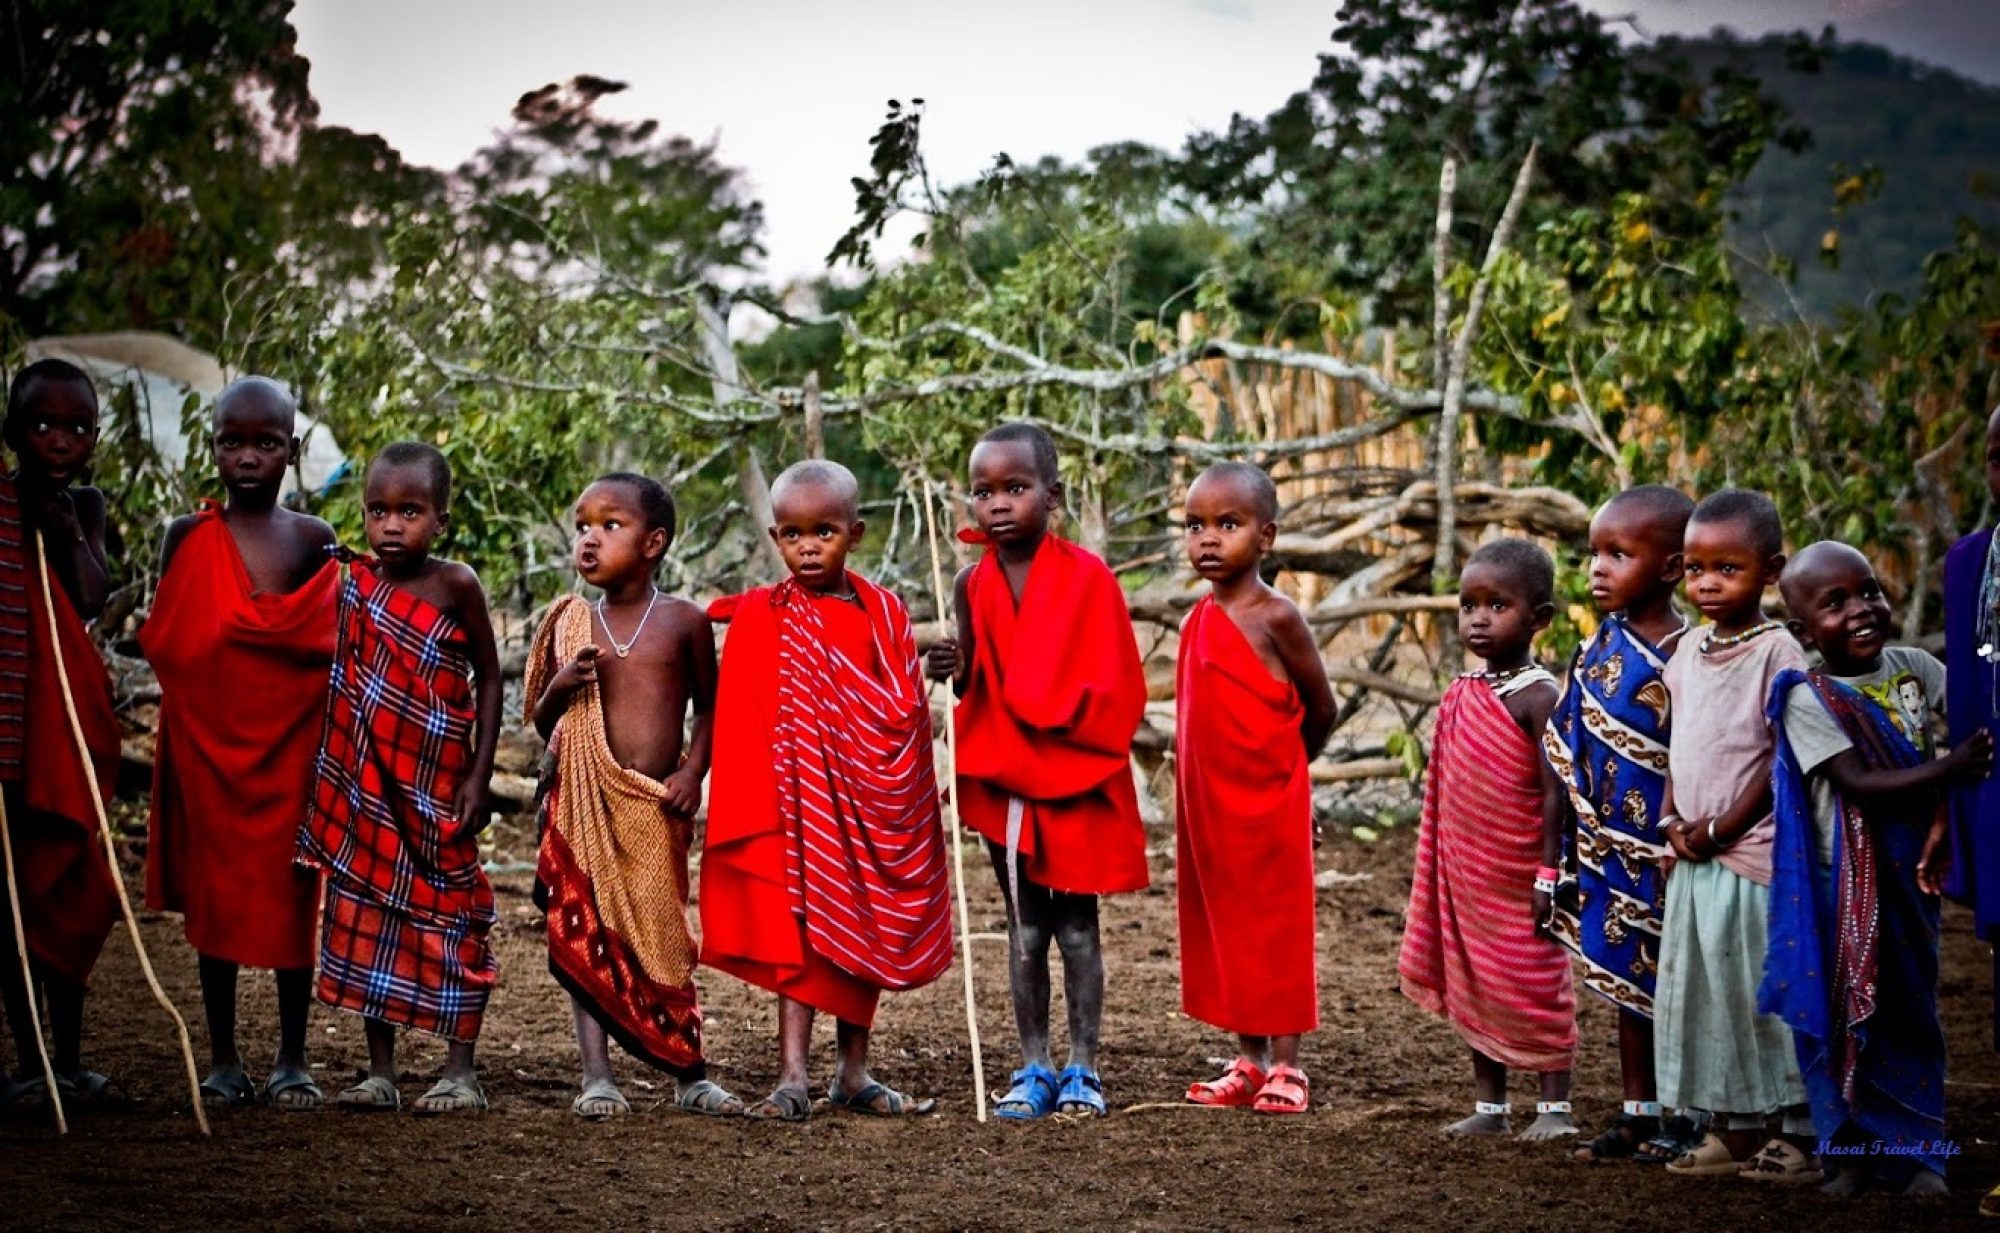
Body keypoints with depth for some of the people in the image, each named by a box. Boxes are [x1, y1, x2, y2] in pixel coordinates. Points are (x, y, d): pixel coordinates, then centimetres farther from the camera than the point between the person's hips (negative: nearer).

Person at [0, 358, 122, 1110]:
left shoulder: (84, 508, 9)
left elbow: (92, 600, -6)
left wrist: (67, 526, -11)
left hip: (72, 709, 5)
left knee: (75, 886, 8)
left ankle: (68, 1060, 17)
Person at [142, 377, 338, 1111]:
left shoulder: (313, 540, 4)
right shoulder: (188, 538, 2)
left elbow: (330, 641, 5)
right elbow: (164, 641, 1)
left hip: (292, 744, 0)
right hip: (207, 741, 0)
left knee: (292, 892, 3)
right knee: (214, 891, 4)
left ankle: (293, 1058, 13)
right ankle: (222, 1058, 13)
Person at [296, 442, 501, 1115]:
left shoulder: (455, 586, -8)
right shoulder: (354, 584, 2)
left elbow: (488, 681, -2)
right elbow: (341, 676, 11)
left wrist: (478, 777, -7)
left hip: (435, 786, -4)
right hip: (364, 784, 4)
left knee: (445, 915, 2)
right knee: (367, 914, 7)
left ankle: (460, 1070, 11)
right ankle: (380, 1071, 15)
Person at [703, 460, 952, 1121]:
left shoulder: (885, 612, 1)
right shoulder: (758, 617, -4)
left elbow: (907, 712, 3)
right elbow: (740, 722, -5)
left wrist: (916, 801, 0)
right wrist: (750, 809, -11)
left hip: (871, 806, 3)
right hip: (799, 802, -3)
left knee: (868, 937, 9)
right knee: (801, 935, -4)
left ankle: (853, 1074, 19)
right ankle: (792, 1079, -4)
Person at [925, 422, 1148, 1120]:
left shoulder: (1087, 577, -8)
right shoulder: (973, 585, 2)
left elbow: (1116, 684, -6)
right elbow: (977, 683, 10)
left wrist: (1074, 721, -18)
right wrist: (954, 671, -11)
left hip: (1079, 777, -3)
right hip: (1004, 778, 3)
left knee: (1077, 926, 5)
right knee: (1025, 929, 9)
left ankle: (1082, 1070, 11)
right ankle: (1034, 1070, 14)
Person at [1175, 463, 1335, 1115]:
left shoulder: (1276, 617, -13)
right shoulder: (1199, 619, 7)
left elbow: (1321, 709, -5)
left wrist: (1276, 768, 7)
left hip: (1268, 807, -7)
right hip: (1208, 805, 7)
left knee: (1276, 930, 1)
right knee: (1223, 928, 11)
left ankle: (1285, 1066, 8)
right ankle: (1249, 1060, 20)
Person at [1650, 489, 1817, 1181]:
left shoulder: (1776, 651, -11)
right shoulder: (1690, 650, 11)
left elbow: (1783, 760, -14)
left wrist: (1723, 827, -14)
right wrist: (1671, 820, 5)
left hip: (1752, 854, -7)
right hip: (1694, 858, 7)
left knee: (1768, 989, -4)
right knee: (1703, 988, 10)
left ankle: (1802, 1133, 5)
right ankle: (1733, 1130, 20)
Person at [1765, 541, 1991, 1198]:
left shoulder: (1910, 667, 1)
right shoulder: (1807, 700, -14)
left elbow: (1975, 715, 4)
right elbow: (1859, 784, -21)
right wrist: (1949, 770, -26)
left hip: (1910, 872, 5)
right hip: (1843, 880, -4)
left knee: (1911, 1010, 11)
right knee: (1847, 1013, 3)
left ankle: (1917, 1150, 20)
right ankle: (1855, 1150, 15)